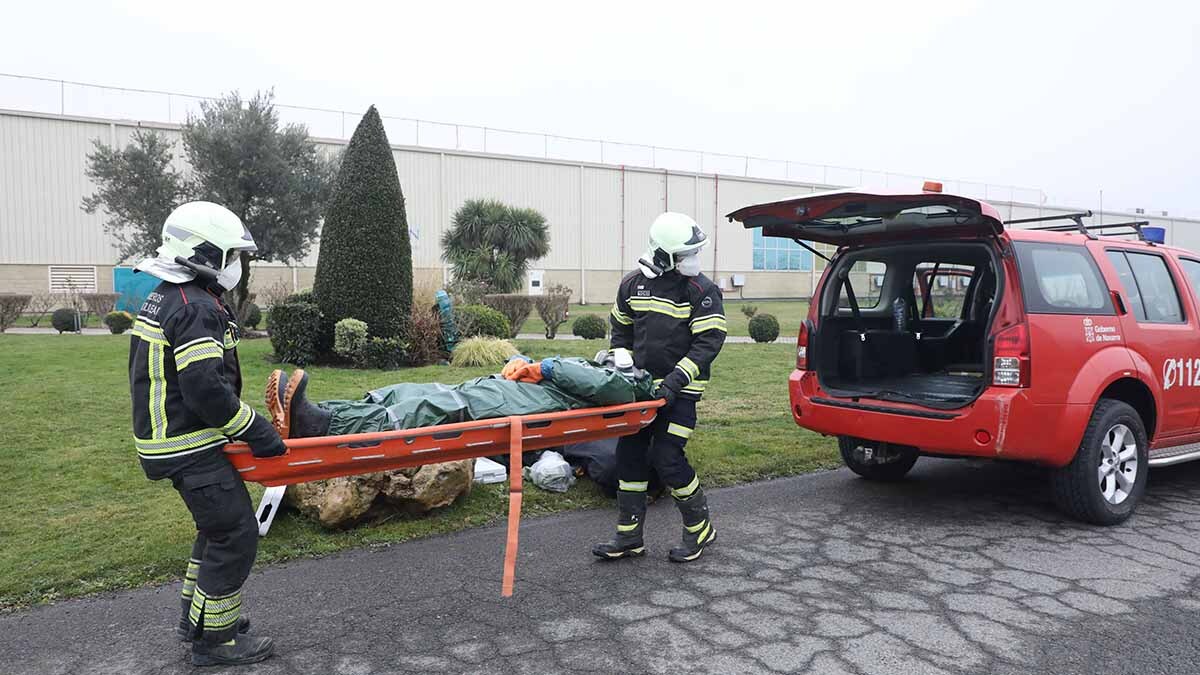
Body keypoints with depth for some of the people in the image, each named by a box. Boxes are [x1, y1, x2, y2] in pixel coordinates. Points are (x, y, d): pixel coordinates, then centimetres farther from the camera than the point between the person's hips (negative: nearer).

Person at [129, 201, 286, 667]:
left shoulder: (161, 299, 14)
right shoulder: (196, 308, -20)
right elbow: (206, 388, -26)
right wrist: (256, 430, -16)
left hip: (167, 436, 10)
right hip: (191, 449, -10)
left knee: (219, 527, 22)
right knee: (235, 534, -2)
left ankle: (196, 615, 35)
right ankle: (214, 639, 10)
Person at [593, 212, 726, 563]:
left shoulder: (702, 290, -10)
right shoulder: (633, 283, 5)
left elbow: (708, 343, -15)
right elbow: (620, 329, 18)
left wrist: (674, 381, -23)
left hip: (680, 391, -6)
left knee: (667, 459, -10)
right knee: (629, 456, 7)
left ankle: (700, 530, 13)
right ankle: (628, 538, 19)